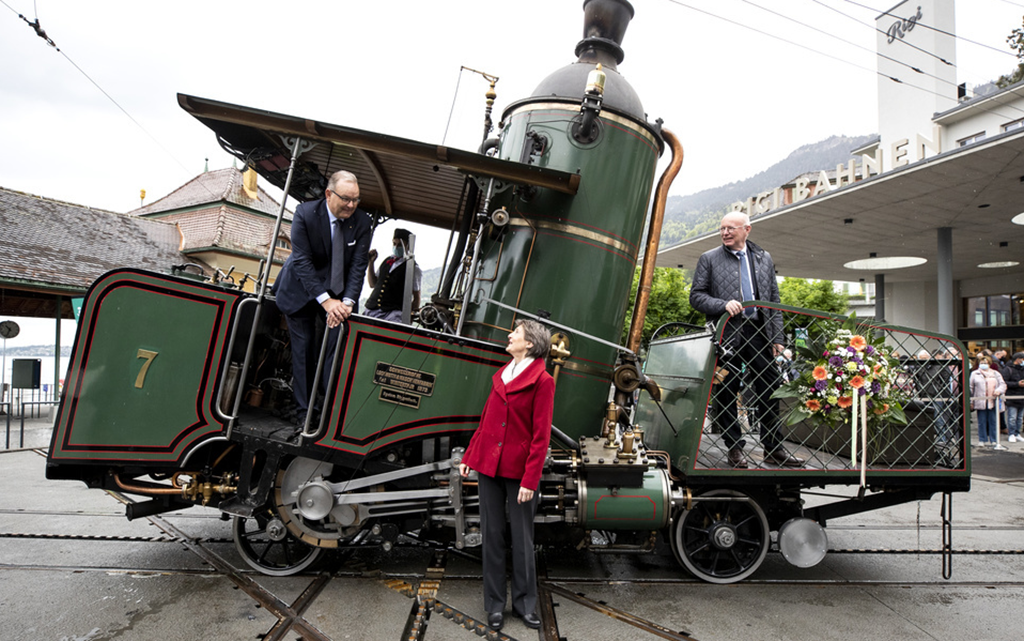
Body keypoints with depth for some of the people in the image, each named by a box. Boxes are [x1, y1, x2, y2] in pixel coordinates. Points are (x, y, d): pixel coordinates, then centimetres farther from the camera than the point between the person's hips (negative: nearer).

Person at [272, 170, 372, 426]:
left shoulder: (362, 222, -11)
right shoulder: (305, 213, -19)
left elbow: (358, 265, -12)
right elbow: (302, 261, -23)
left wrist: (347, 301, -26)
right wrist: (325, 300, -31)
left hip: (338, 291, 3)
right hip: (301, 290, -2)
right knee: (304, 348, 1)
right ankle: (303, 411, 13)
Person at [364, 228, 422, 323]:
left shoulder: (413, 268, 1)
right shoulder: (387, 261, 18)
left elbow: (416, 297, 1)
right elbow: (372, 284, 23)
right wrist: (371, 262, 13)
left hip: (392, 312, -5)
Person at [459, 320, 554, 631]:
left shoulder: (542, 381, -9)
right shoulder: (502, 375, 12)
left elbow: (541, 436, -13)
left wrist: (530, 480, -16)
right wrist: (468, 456, 15)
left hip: (518, 469, -6)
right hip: (488, 465, 6)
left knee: (522, 538, 7)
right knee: (492, 535, 12)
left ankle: (525, 603, 24)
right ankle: (495, 604, 25)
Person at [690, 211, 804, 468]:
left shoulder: (764, 258, 15)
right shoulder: (709, 259, 6)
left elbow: (774, 300, 14)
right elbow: (696, 296, 1)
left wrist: (777, 338, 8)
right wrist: (723, 305, -17)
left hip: (759, 333, 3)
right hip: (728, 334, -2)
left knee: (769, 390, 4)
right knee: (727, 393, 3)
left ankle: (773, 448, 16)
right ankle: (734, 448, 14)